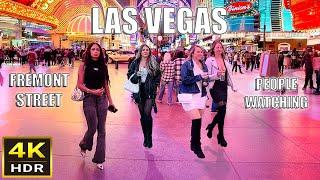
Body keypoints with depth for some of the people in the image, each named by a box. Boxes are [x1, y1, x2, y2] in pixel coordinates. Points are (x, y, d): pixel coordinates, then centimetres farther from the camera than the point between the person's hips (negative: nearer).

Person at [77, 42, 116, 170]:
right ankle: (84, 145, 33)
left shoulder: (103, 65, 7)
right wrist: (93, 91, -17)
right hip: (89, 98, -3)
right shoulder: (84, 65, -3)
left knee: (101, 130, 4)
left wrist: (110, 101, 12)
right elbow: (80, 85, -6)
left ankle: (99, 159, 16)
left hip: (102, 99, 4)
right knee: (93, 128, -2)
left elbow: (106, 84, 12)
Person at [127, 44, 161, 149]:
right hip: (139, 91, 2)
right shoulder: (135, 63, 6)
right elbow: (129, 75, 10)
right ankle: (145, 137, 21)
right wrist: (136, 76, -10)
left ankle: (149, 138, -2)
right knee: (142, 115, 8)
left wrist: (154, 85, -1)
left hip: (150, 92, -2)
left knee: (147, 114, -14)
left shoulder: (153, 63, 4)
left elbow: (158, 75, 10)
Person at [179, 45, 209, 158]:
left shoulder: (203, 65, 14)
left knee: (198, 121, 10)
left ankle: (194, 144, 25)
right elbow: (185, 79, -16)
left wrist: (205, 82, 2)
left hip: (201, 95, 7)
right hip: (190, 96, -7)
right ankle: (196, 147, -3)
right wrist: (199, 76, -17)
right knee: (197, 120, -15)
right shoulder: (186, 65, -6)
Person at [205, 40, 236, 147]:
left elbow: (229, 75, 17)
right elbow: (207, 76, -9)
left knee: (221, 110, 5)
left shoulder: (225, 61, 12)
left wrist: (233, 86, 14)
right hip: (215, 87, -6)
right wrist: (216, 75, -24)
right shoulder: (209, 60, -5)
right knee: (222, 109, -16)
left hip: (224, 87, 6)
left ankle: (211, 126, 29)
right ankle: (221, 135, -4)